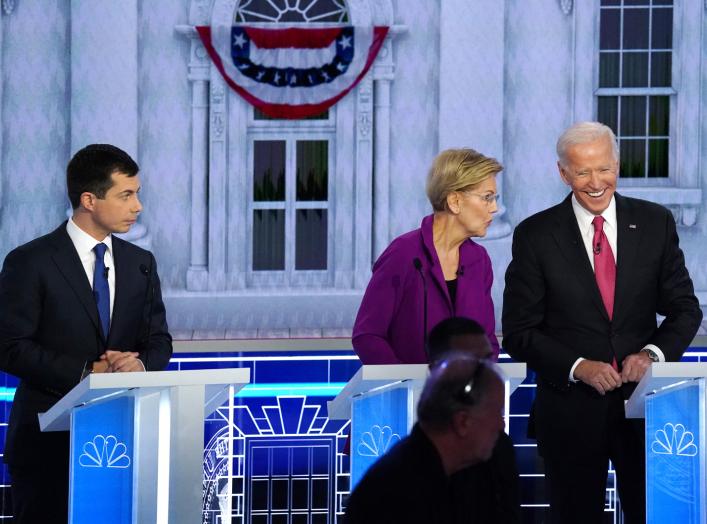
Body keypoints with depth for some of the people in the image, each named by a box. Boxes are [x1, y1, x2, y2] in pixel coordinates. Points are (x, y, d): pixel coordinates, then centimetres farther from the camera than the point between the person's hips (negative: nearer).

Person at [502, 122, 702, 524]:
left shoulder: (656, 223, 3)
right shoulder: (535, 235, -3)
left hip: (643, 401, 1)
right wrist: (577, 367, -17)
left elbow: (685, 308, 6)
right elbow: (519, 332, -3)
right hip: (570, 409, -1)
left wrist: (653, 353, -13)